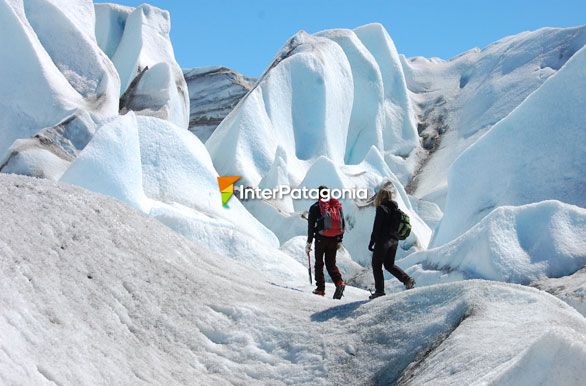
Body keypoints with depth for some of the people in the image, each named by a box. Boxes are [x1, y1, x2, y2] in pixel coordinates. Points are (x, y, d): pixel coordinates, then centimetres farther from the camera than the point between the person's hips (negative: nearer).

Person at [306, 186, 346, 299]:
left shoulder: (315, 207, -3)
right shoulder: (337, 206, 8)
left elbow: (311, 226, -6)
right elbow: (343, 224, 11)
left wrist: (309, 242, -1)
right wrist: (339, 240, 18)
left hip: (321, 239, -3)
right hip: (334, 240, 3)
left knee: (319, 263, 10)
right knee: (331, 263, 11)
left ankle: (321, 288, 8)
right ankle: (339, 282, -12)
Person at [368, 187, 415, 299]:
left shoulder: (381, 209, -13)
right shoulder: (396, 210, 11)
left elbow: (376, 228, -16)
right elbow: (397, 227, 15)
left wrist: (371, 243, -11)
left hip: (382, 241, -8)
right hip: (394, 241, 8)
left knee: (377, 265, 3)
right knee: (390, 265, 19)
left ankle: (379, 289, 0)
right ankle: (407, 280, 4)